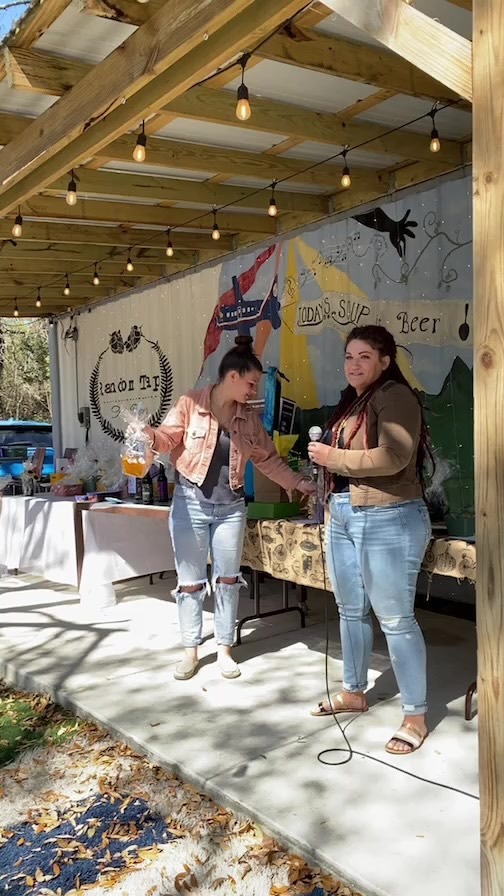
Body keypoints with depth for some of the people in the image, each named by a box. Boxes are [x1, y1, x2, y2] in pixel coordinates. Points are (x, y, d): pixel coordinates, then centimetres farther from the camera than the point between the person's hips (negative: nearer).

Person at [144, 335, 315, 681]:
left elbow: (268, 459, 12)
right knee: (190, 581, 5)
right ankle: (191, 651, 19)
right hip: (191, 502, -4)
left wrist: (299, 483, 7)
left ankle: (224, 649, 22)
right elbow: (168, 437, -11)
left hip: (231, 506, 4)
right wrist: (149, 435, -33)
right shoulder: (190, 404, -7)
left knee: (228, 579, 9)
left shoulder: (250, 418, 5)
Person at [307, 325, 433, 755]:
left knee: (395, 619, -3)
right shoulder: (352, 400, 16)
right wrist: (324, 457, 8)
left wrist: (334, 457, -15)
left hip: (388, 520, -9)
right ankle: (354, 692, 35)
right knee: (351, 610, 18)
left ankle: (416, 716, 10)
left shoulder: (396, 396, -12)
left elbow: (392, 458, -26)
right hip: (343, 516, 9)